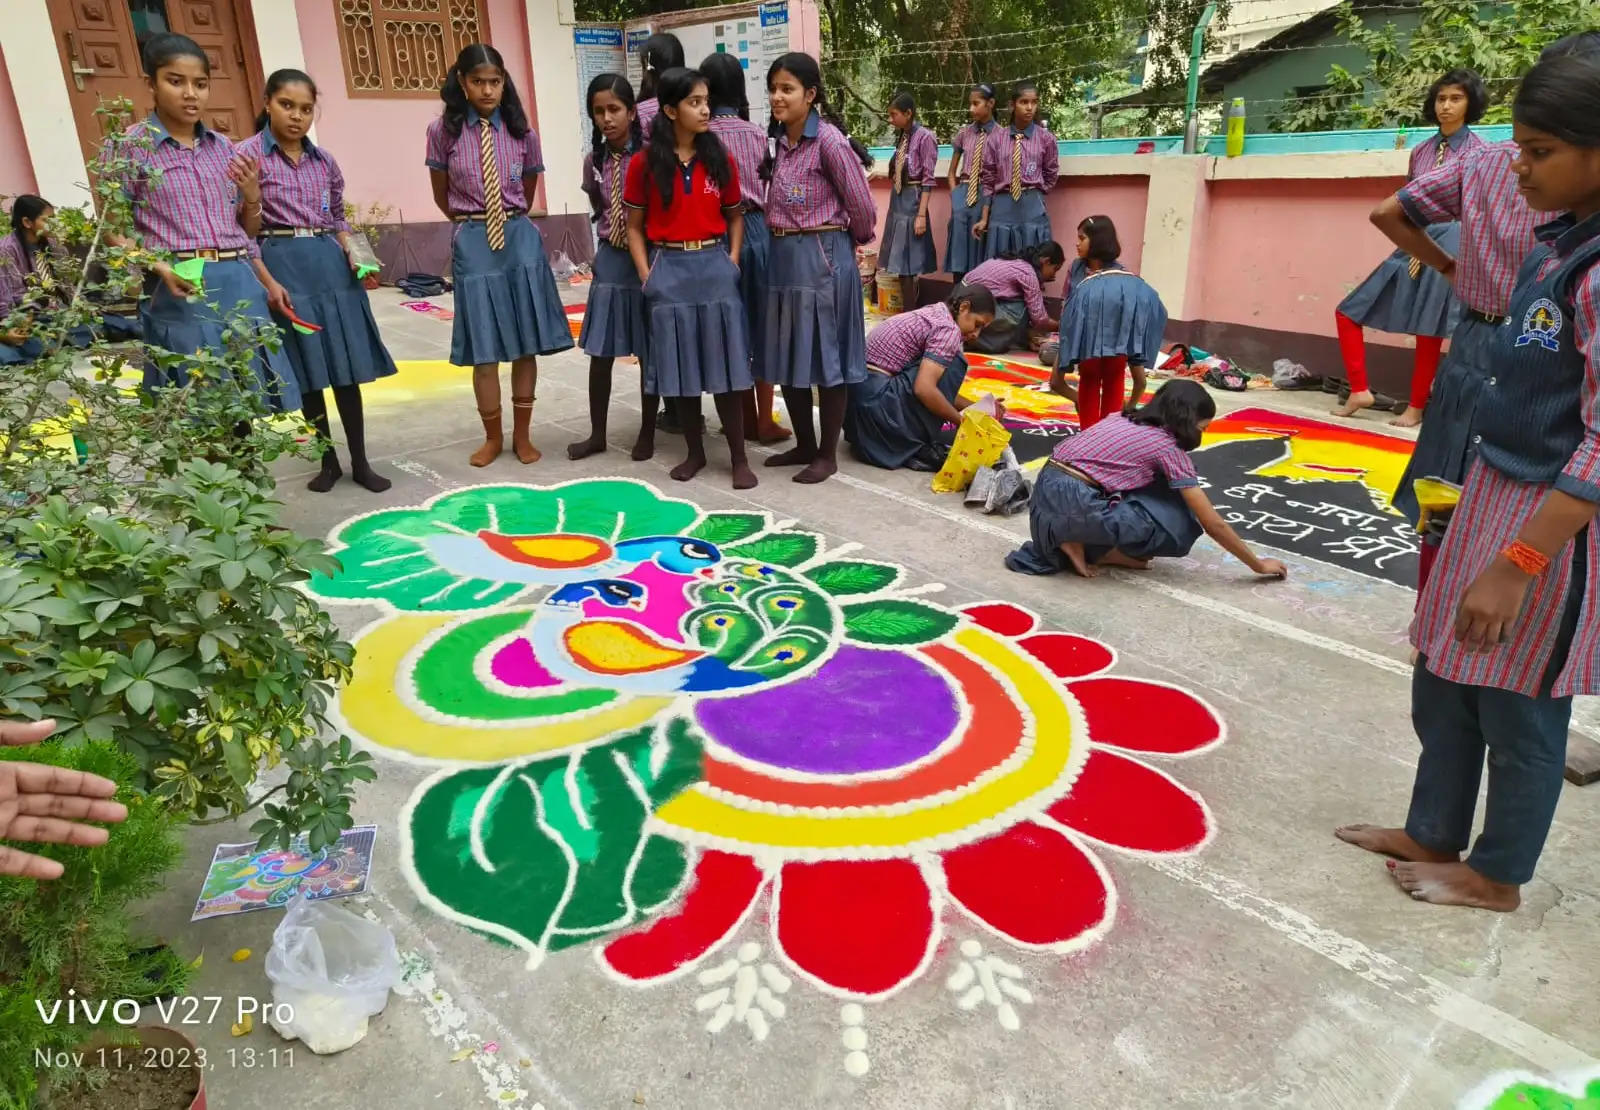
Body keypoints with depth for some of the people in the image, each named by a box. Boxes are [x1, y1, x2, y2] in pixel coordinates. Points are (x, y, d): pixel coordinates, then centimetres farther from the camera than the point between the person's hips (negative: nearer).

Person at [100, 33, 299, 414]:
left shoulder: (223, 147, 14)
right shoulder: (127, 146, 0)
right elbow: (114, 230, -2)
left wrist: (251, 194, 0)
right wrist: (161, 268, -17)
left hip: (240, 285, 5)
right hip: (182, 291, -4)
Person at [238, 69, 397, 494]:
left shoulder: (324, 160, 10)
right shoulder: (247, 155, -2)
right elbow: (247, 230, -5)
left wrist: (355, 258, 1)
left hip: (331, 264, 3)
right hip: (284, 267, -3)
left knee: (348, 365, 3)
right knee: (307, 371, 4)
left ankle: (360, 462, 13)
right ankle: (329, 461, 17)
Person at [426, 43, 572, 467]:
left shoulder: (521, 131, 2)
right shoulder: (443, 131, -1)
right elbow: (442, 196, 10)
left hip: (520, 239, 1)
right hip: (474, 244, -1)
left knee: (526, 344, 3)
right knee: (484, 350, 2)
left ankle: (522, 435, 17)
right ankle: (493, 436, 19)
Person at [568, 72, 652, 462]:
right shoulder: (594, 160, 5)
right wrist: (612, 233, 12)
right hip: (610, 258, 4)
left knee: (649, 351, 5)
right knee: (600, 351, 7)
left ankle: (647, 433, 18)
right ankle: (597, 433, 19)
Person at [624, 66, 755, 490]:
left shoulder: (720, 159, 5)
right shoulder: (645, 162, -1)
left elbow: (734, 216, 14)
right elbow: (634, 226, 4)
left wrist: (732, 260, 0)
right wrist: (646, 275, -5)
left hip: (714, 268, 1)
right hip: (669, 270, 0)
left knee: (724, 364, 0)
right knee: (680, 366, 6)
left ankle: (739, 458, 6)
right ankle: (695, 452, 20)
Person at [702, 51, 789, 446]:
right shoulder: (758, 133, 1)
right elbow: (767, 191, 4)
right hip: (758, 231, 2)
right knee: (761, 326, 8)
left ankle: (748, 418, 15)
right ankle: (766, 421, 11)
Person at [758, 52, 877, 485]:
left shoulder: (828, 140, -12)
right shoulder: (778, 141, 11)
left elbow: (861, 205, -9)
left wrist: (855, 242, 6)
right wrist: (781, 245, 16)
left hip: (822, 257, -8)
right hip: (782, 256, 8)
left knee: (826, 355, 1)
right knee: (785, 355, 12)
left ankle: (827, 454, 11)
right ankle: (804, 444, 26)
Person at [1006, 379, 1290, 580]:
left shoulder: (1123, 418, 21)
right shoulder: (1168, 447, 2)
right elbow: (1214, 525, 4)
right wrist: (1258, 564, 16)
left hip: (1046, 488, 8)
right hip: (1074, 503, -8)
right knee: (1182, 527, 4)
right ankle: (1090, 549, 1)